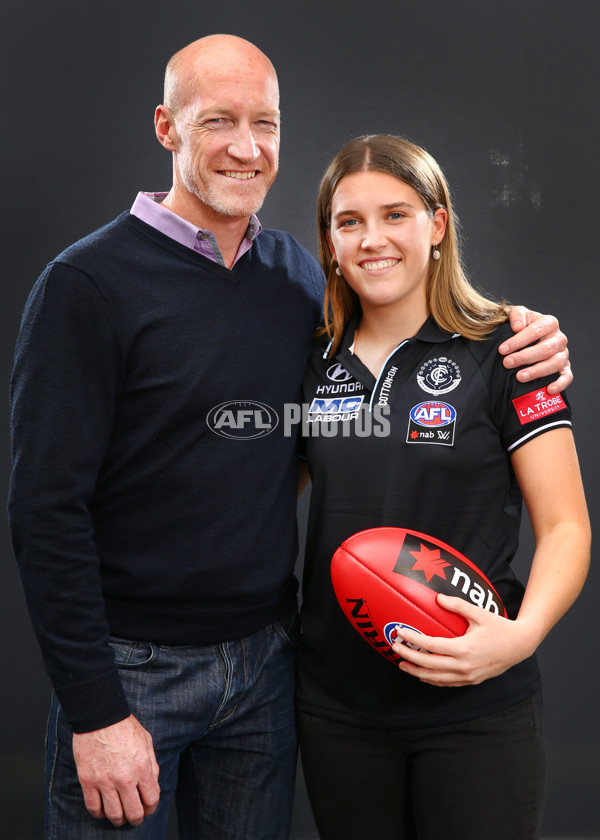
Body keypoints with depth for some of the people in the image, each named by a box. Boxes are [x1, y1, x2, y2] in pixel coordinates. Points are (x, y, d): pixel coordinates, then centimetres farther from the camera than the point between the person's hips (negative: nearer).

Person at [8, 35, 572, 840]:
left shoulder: (298, 273, 5)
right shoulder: (88, 282, -12)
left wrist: (513, 341, -4)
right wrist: (95, 711, -15)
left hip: (265, 655, 5)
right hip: (130, 667, -4)